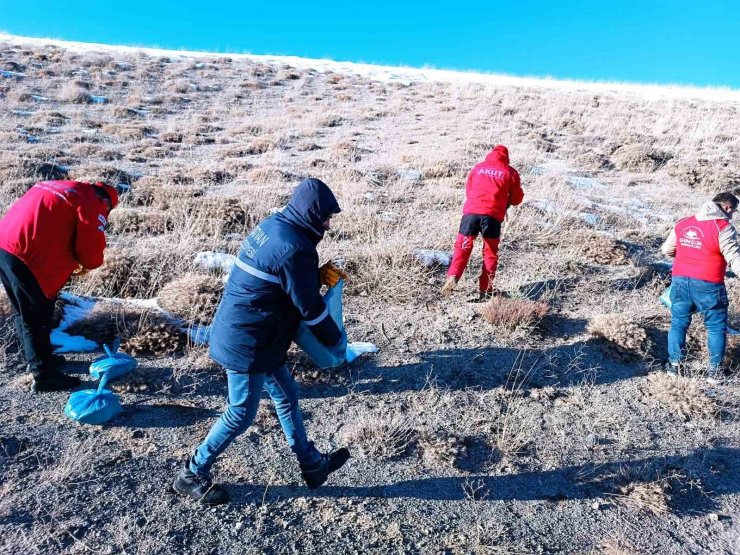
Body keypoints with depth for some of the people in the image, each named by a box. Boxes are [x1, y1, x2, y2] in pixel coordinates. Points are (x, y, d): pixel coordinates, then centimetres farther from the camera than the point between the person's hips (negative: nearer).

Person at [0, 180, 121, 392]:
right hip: (25, 257, -9)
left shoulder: (56, 187, 22)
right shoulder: (91, 204, -6)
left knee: (24, 312, 21)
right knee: (38, 317, 0)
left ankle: (36, 358, 38)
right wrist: (87, 264, 10)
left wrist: (72, 260, 21)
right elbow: (91, 249, -13)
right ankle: (44, 375, 9)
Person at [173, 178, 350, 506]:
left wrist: (319, 275, 4)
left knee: (286, 396, 19)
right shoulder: (294, 248, -24)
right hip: (248, 343, -10)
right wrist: (337, 342, -3)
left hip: (238, 332, 10)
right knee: (241, 414, 8)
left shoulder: (273, 226, 4)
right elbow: (310, 307, -18)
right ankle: (191, 476, 28)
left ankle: (312, 464, 35)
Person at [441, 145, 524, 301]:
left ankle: (453, 277, -15)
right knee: (490, 253, 12)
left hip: (471, 211, 1)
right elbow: (517, 198, 17)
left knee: (462, 247, 8)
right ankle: (485, 290, 9)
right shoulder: (510, 172, 13)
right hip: (493, 215, -1)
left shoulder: (478, 168, 18)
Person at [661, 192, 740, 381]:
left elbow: (666, 250, 15)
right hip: (708, 286, -4)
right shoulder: (723, 227, -9)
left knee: (678, 323, 16)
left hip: (680, 281, 5)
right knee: (716, 327, 12)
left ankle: (674, 364, 22)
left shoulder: (682, 223, 8)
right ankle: (714, 369, 17)